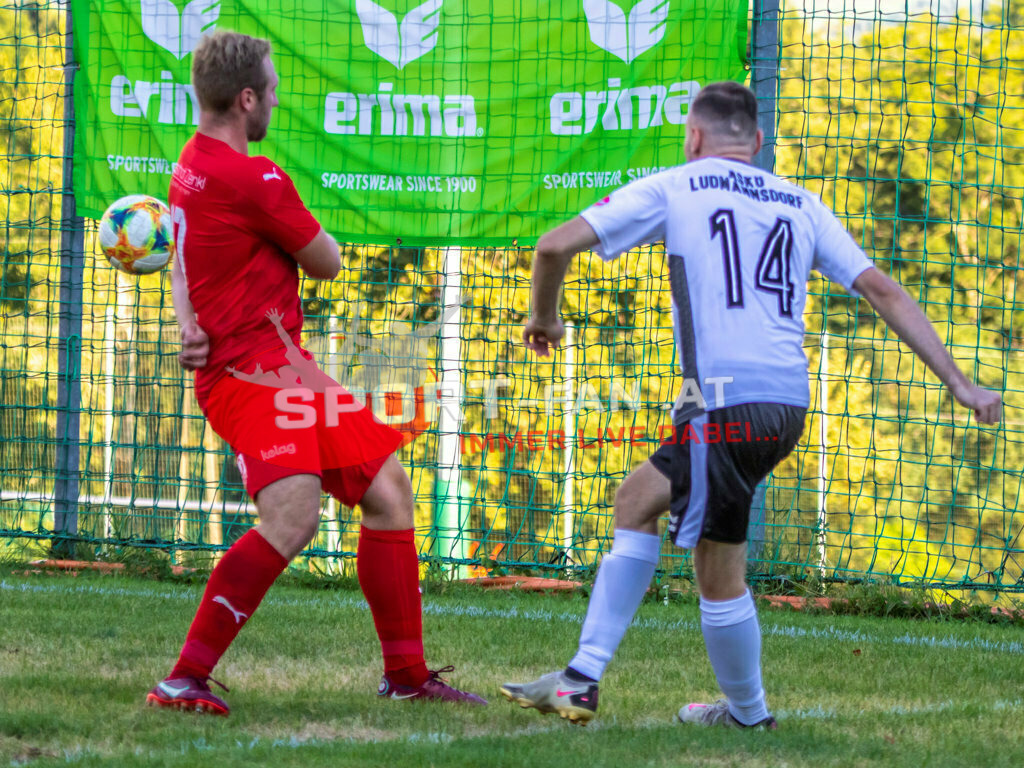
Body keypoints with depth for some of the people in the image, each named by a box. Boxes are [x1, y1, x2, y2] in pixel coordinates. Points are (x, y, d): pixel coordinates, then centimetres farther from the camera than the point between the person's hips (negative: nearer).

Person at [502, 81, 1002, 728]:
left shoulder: (672, 189, 7)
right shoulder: (801, 204, 19)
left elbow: (556, 246, 3)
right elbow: (883, 291, 13)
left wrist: (544, 317, 23)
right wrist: (959, 382, 13)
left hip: (728, 402, -7)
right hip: (789, 404, 7)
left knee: (720, 575, 3)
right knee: (638, 499, 19)